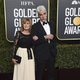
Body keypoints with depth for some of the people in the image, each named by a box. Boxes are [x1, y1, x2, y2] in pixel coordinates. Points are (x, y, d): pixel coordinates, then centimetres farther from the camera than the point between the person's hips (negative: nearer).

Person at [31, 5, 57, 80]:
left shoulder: (51, 24, 10)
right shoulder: (35, 26, -8)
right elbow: (34, 41, -16)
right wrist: (45, 37, -19)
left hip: (51, 53, 5)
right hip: (40, 55, -5)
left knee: (51, 73, 14)